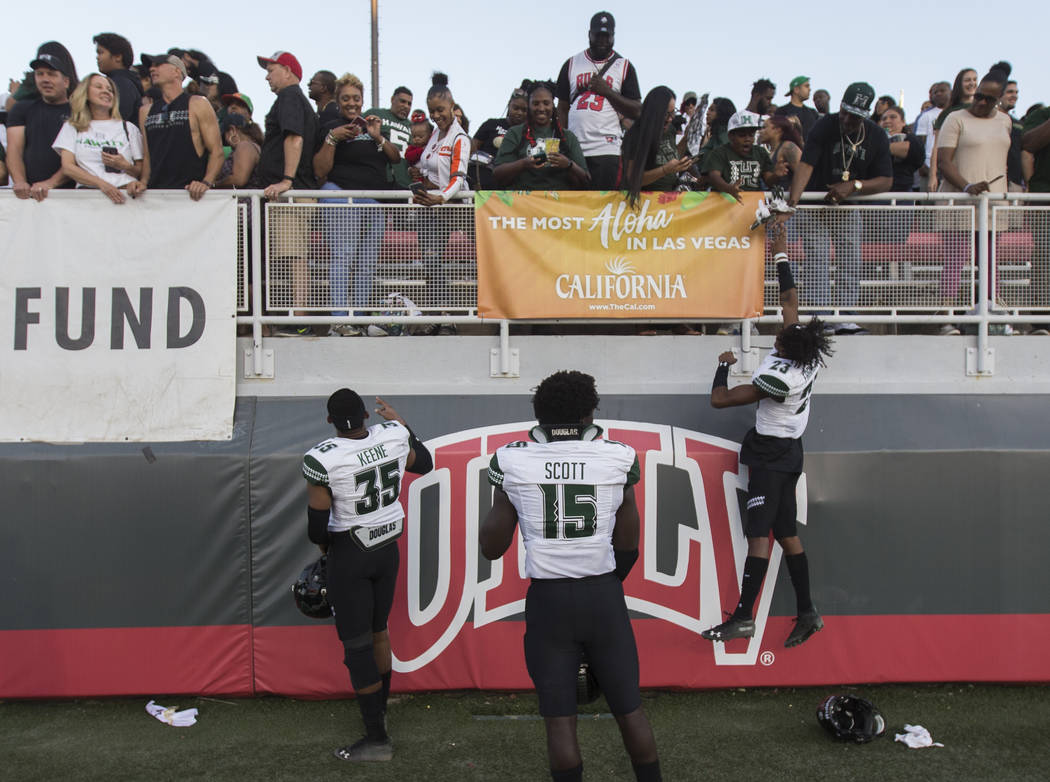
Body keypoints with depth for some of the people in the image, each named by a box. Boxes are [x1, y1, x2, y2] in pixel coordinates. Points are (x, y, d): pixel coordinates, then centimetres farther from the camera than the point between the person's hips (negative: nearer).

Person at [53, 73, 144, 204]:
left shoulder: (128, 128, 21)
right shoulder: (72, 127, 20)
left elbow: (142, 171, 17)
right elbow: (67, 167, 6)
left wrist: (124, 166, -6)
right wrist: (102, 184, -9)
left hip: (125, 192, 1)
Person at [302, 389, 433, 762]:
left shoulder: (322, 458, -23)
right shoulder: (394, 435, -9)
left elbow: (317, 528, -17)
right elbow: (425, 464, 14)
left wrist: (323, 544, 6)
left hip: (348, 554, -6)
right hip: (388, 548, 6)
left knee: (356, 645, 4)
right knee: (378, 630, 23)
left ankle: (377, 738, 11)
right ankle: (379, 710, 38)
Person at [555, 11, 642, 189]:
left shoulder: (624, 66, 10)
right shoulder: (571, 64, 16)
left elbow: (636, 112, 3)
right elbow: (562, 109, 15)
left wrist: (607, 91, -7)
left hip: (606, 148, -2)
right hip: (573, 149, 2)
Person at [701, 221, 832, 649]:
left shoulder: (778, 377, -25)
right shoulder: (808, 355, -5)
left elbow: (720, 399, -17)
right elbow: (790, 298, 9)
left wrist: (723, 365, 1)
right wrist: (780, 252, 16)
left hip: (770, 455, -9)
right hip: (788, 452, 9)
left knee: (759, 534, -10)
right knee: (787, 533, 10)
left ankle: (743, 617, -10)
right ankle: (807, 612, 12)